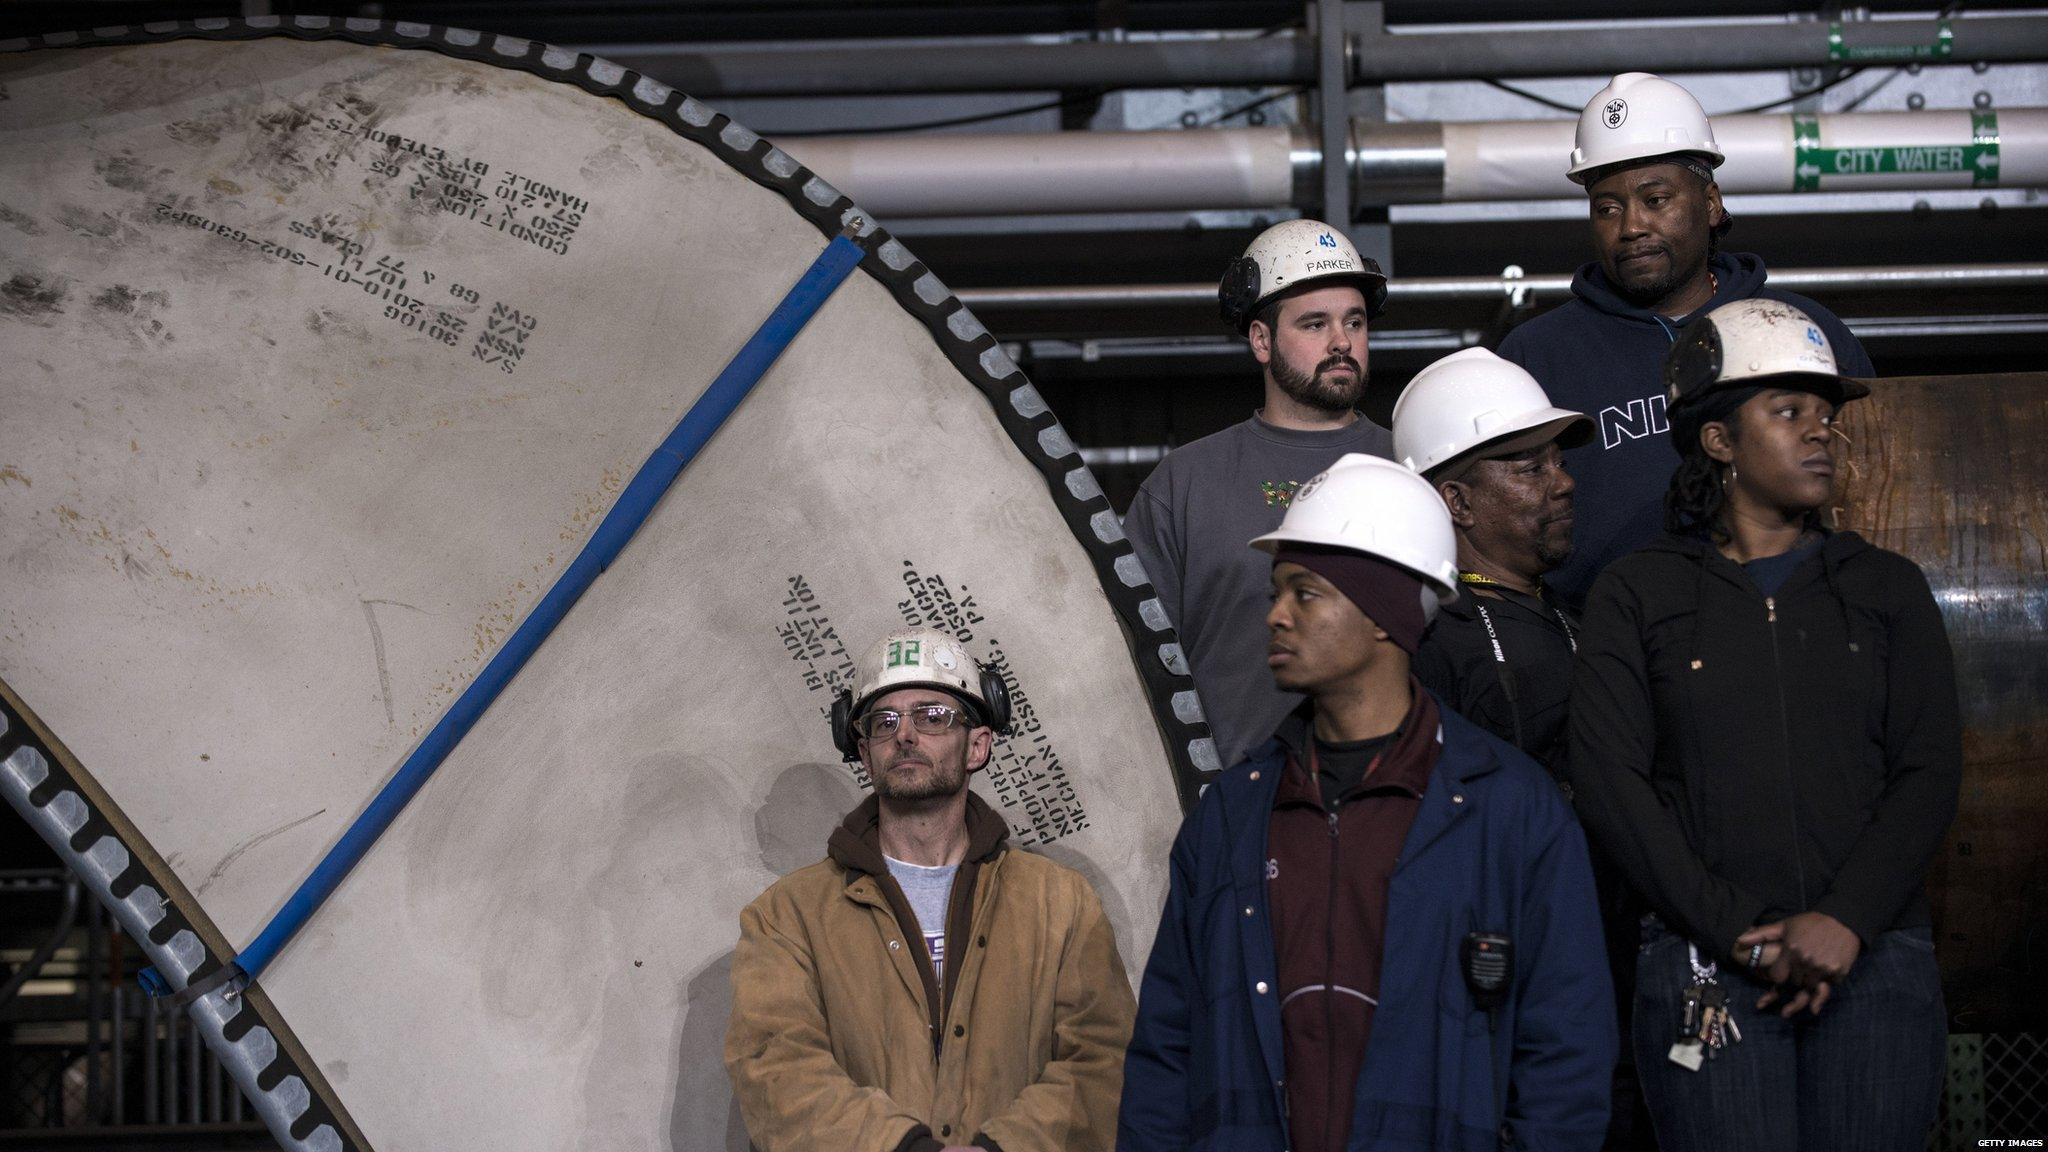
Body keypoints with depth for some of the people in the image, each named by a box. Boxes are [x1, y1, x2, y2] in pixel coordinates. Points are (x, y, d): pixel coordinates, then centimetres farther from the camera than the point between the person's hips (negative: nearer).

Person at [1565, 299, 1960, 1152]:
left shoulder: (1887, 588, 14)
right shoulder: (1638, 595, 8)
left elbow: (1930, 770, 6)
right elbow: (1609, 780, -2)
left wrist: (1846, 921, -10)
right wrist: (1737, 932, -10)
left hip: (1873, 956, 2)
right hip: (1704, 968, -2)